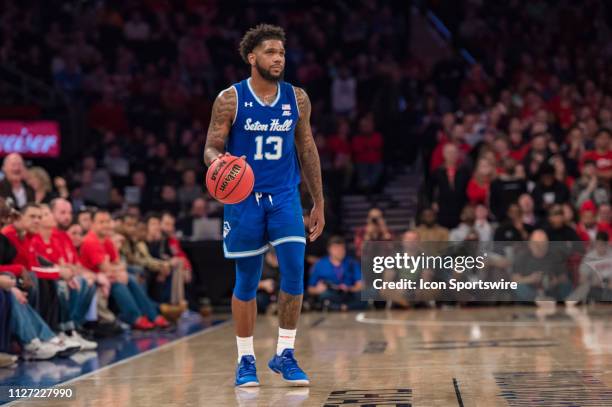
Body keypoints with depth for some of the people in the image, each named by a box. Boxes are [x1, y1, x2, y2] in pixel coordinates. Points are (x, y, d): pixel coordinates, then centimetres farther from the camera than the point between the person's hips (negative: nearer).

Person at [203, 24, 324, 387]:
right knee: (247, 282, 4)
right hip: (244, 199, -2)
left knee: (294, 272, -11)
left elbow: (308, 150, 11)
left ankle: (285, 354, 2)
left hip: (285, 197, 2)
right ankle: (246, 360, 17)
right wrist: (217, 160, -29)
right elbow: (211, 147, -3)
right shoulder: (230, 100, -6)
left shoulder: (297, 99, 4)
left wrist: (319, 203, 10)